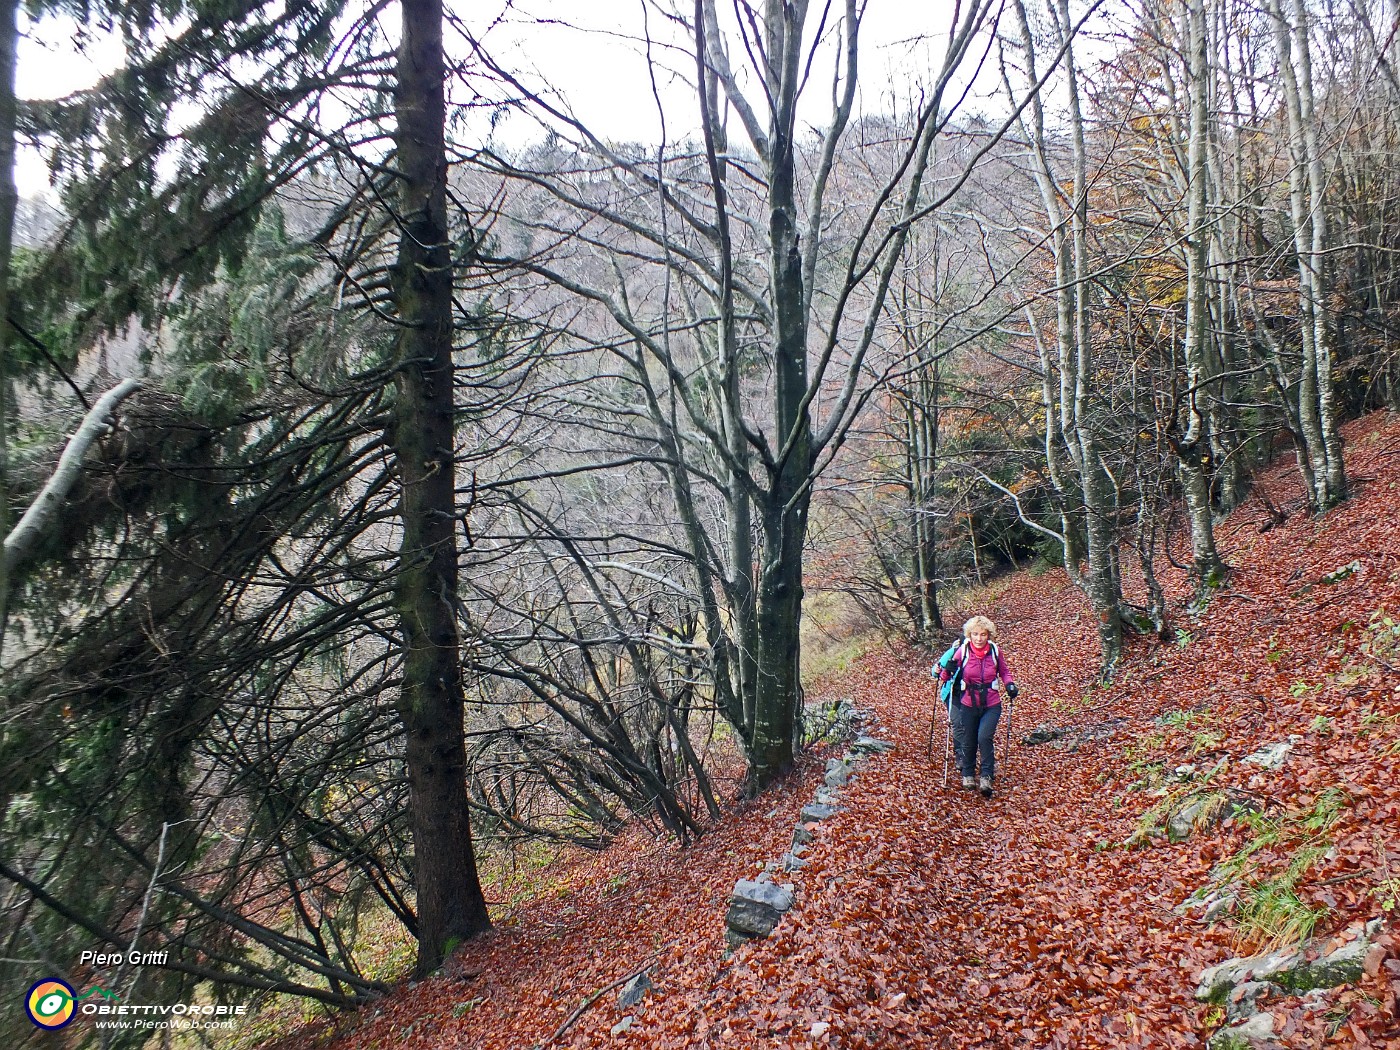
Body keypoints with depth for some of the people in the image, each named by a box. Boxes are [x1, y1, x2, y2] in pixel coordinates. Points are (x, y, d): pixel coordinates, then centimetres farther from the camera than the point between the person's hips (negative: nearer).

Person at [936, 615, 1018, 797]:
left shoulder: (995, 651, -7)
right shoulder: (962, 651, -11)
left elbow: (1004, 671, 10)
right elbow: (946, 672, -3)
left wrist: (1010, 684, -8)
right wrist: (946, 672, -26)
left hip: (991, 705, 0)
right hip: (968, 705, 1)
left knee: (985, 737, -19)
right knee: (968, 742, 11)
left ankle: (986, 777, -8)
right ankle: (968, 774, 34)